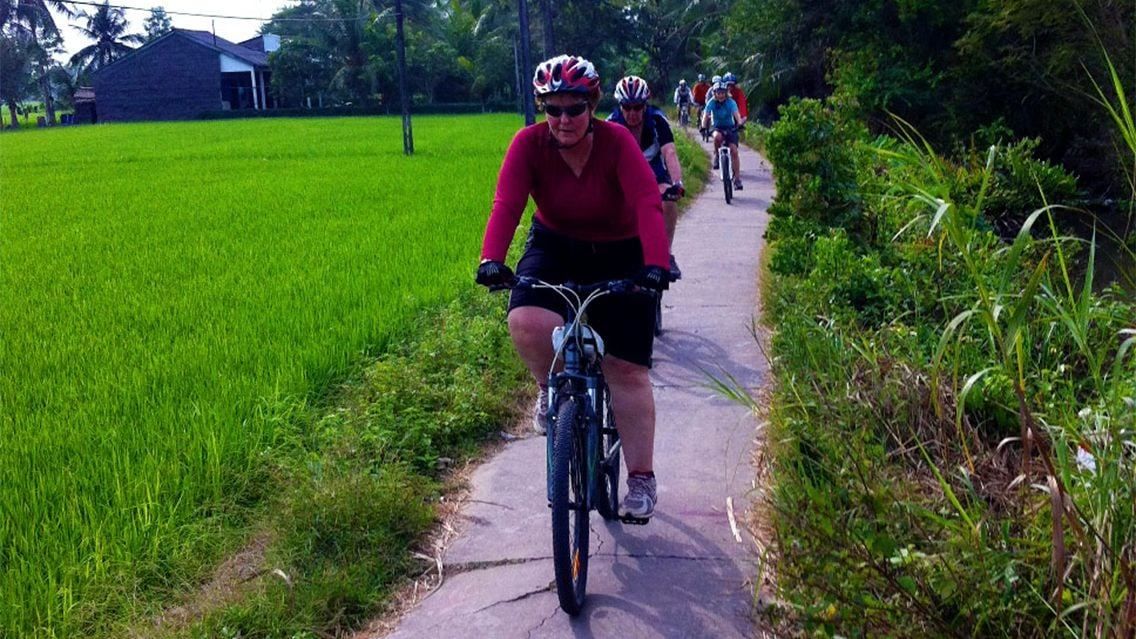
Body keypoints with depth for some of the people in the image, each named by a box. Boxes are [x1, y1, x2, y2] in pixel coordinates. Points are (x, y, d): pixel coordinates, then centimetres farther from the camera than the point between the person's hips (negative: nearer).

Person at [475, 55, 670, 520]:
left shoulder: (617, 142, -21)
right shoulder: (530, 143, -16)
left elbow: (648, 206, -32)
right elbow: (506, 205, -26)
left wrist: (655, 264, -48)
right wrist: (491, 259, -43)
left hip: (619, 257, -1)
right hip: (555, 249, 1)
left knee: (627, 371, -1)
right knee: (527, 323, -30)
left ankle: (641, 477, 13)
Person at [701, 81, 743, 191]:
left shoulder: (731, 102, -15)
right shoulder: (711, 103, -12)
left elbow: (737, 114, -29)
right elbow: (706, 116, -21)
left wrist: (740, 123, -49)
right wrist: (703, 127, -40)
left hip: (730, 128, 0)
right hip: (717, 128, 0)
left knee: (734, 151, -16)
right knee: (717, 137, -37)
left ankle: (737, 178, -11)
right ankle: (717, 155, -9)